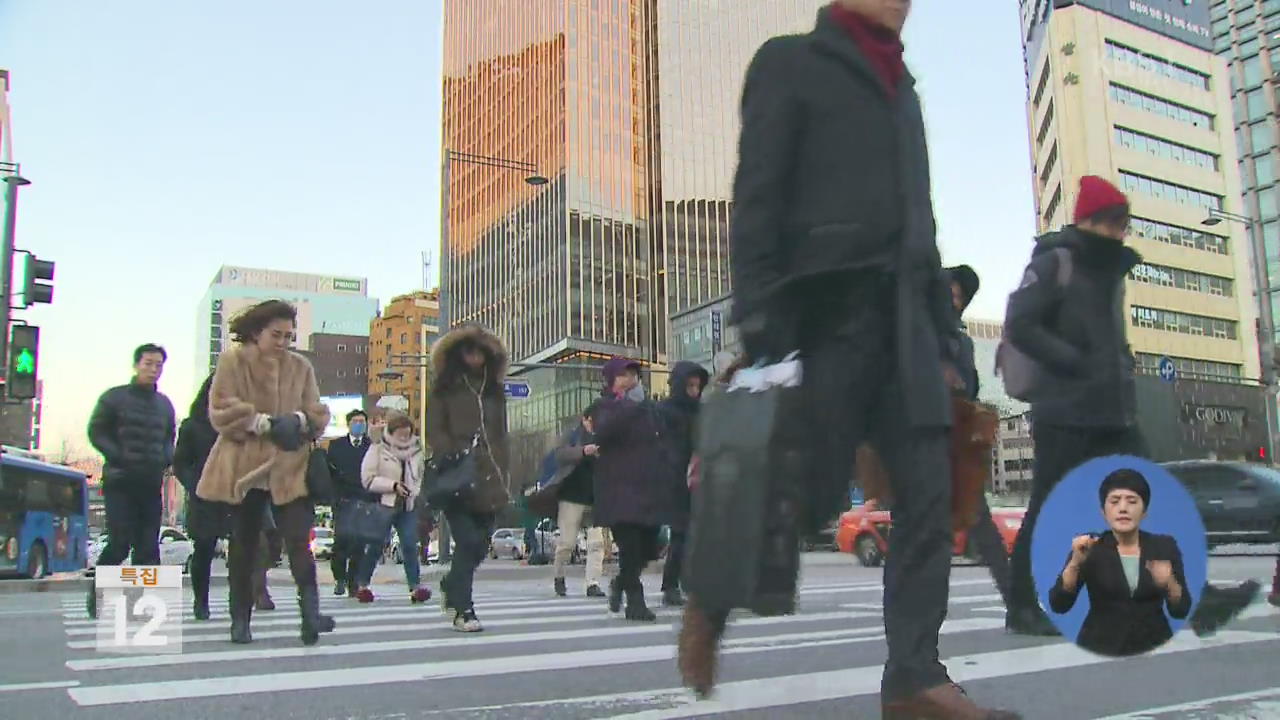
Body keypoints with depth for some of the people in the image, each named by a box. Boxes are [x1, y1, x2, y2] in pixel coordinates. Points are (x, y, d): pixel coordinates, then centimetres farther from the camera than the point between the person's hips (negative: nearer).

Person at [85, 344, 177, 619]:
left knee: (148, 545, 0)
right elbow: (96, 432, -1)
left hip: (152, 483, 4)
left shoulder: (165, 404, 15)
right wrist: (119, 457, -14)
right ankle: (97, 592, 11)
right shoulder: (114, 397, 1)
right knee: (120, 542, -10)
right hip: (119, 482, -4)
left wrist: (166, 458, 1)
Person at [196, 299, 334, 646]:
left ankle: (310, 614, -16)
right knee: (243, 546, 9)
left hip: (289, 470, 1)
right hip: (243, 470, -1)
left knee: (298, 541, -12)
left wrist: (299, 419, -16)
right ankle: (240, 620, 20)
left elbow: (318, 415, 7)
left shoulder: (300, 367, 6)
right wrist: (262, 421, -22)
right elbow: (221, 412, -9)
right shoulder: (232, 362, -2)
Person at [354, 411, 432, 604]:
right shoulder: (377, 449, -5)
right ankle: (363, 584, 19)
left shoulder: (417, 450, 6)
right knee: (376, 546, 4)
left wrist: (418, 490, 3)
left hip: (409, 505, 3)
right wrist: (393, 485, -17)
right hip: (384, 504, -3)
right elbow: (368, 479, -10)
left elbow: (422, 475, 20)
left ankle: (416, 586, -5)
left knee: (410, 546, -4)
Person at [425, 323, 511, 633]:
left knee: (480, 544, 6)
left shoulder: (494, 391, 20)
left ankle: (451, 586, 33)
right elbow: (435, 433, -1)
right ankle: (463, 611, 0)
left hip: (487, 480, 5)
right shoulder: (444, 390, 6)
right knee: (468, 543, -11)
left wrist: (502, 477, 12)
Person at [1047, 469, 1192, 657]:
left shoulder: (1164, 546, 3)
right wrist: (1075, 562, -24)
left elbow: (1181, 610, 1)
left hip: (1153, 648, 2)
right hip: (1100, 648, -2)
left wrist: (1169, 583, -18)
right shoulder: (1090, 547, -2)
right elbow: (1058, 605, -11)